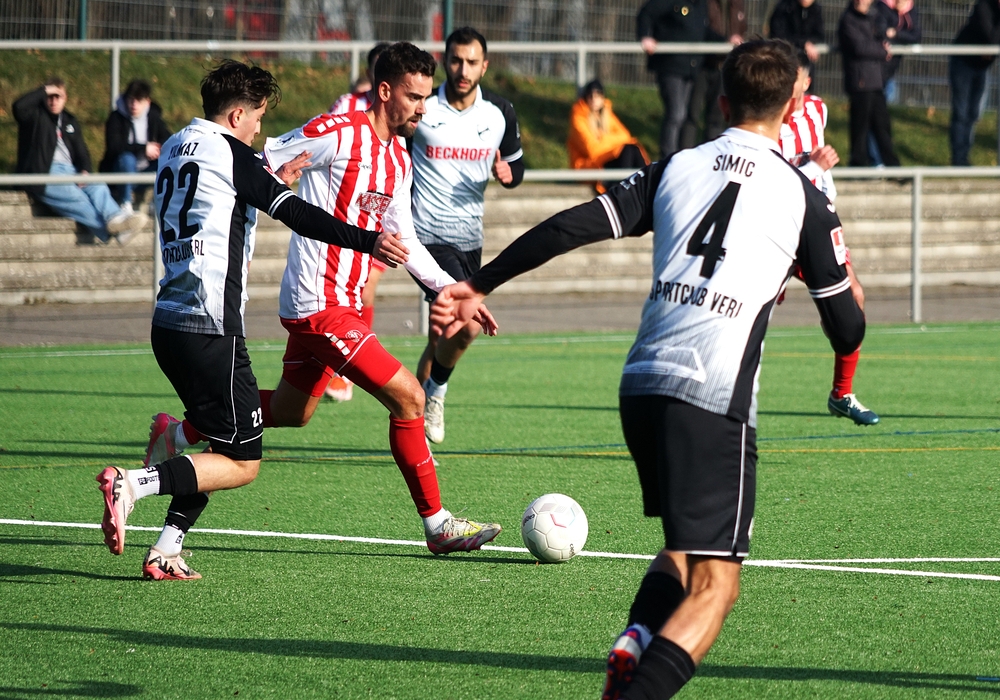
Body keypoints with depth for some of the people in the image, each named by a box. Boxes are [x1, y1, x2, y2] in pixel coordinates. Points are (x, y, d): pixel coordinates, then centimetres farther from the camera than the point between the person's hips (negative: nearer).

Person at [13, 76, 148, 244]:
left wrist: (84, 171, -1)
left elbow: (81, 151, 20)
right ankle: (109, 230, -46)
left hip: (70, 172, 5)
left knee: (98, 187, -27)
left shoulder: (70, 121, 26)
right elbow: (19, 107, -14)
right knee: (76, 196, -33)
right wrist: (44, 91, -6)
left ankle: (115, 218, -54)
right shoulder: (36, 116, 9)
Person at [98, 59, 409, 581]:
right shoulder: (231, 154, -8)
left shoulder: (176, 147, 16)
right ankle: (133, 484, -19)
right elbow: (294, 214, -16)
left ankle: (166, 552, 9)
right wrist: (368, 241, -20)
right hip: (211, 331, -9)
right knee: (241, 464, -4)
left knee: (226, 445, 19)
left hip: (168, 321, 9)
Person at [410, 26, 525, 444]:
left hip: (469, 237, 5)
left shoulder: (500, 114, 2)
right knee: (467, 324, -21)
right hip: (427, 236, -5)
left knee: (446, 334, 13)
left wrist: (507, 173, -9)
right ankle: (435, 391, 4)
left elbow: (516, 166, 14)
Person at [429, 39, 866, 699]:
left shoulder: (676, 169, 13)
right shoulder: (802, 196, 4)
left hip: (641, 383, 5)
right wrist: (847, 295, 32)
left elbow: (570, 228, 6)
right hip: (715, 397, -5)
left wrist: (478, 286, 14)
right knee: (714, 584, -5)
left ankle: (634, 643, -1)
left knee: (683, 549, 26)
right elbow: (847, 332, 9)